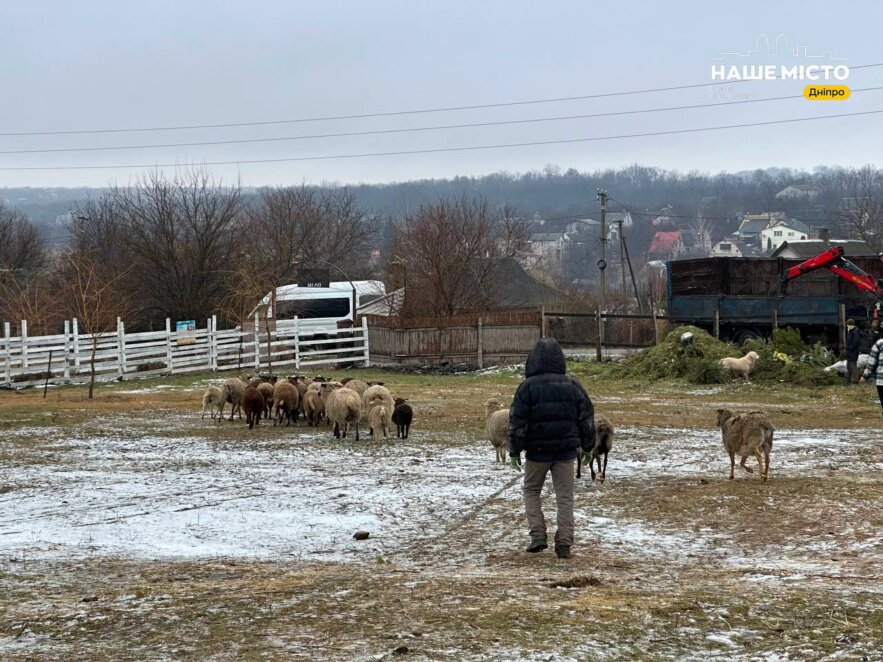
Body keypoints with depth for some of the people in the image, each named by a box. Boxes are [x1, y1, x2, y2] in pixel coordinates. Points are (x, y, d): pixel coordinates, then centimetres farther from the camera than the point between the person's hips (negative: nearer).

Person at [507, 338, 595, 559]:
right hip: (566, 450, 2)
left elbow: (517, 421, -8)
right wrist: (587, 446, 15)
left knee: (531, 491, 16)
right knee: (565, 496, 7)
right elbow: (586, 418, 6)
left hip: (537, 450, -2)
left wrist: (515, 451, -2)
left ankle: (538, 535, 3)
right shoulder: (572, 385, 1)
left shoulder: (528, 386, -8)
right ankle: (564, 543, 1)